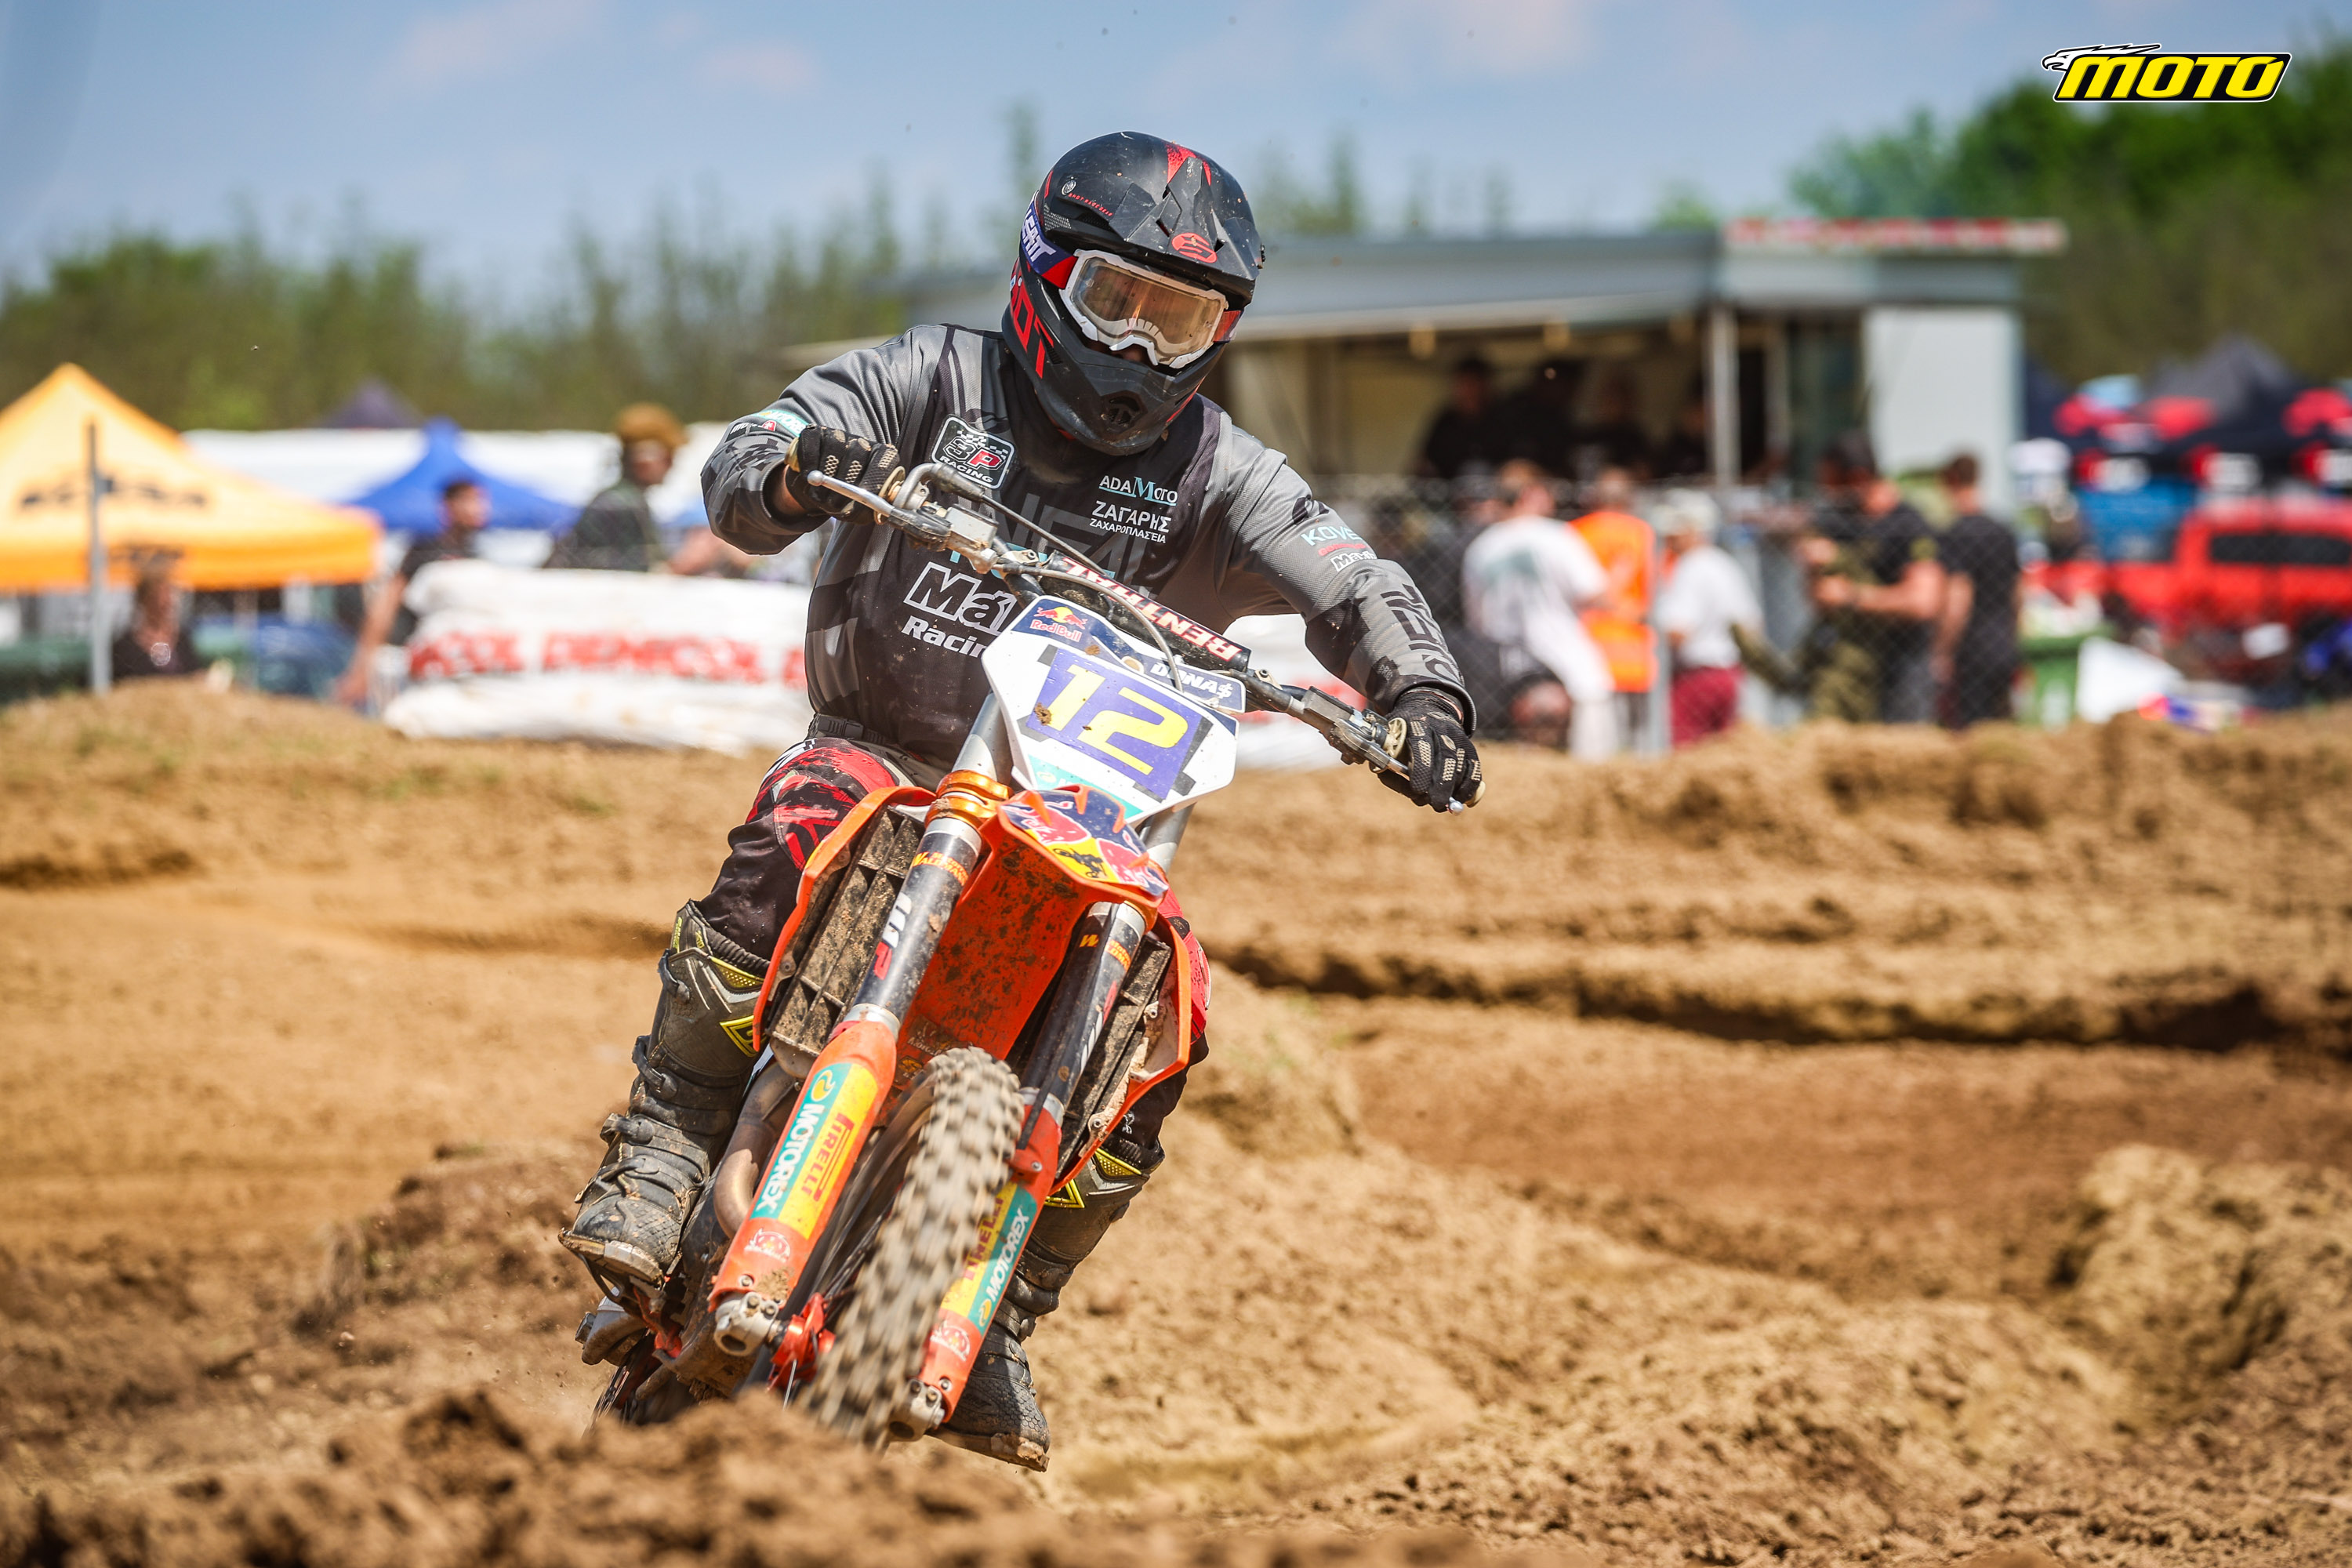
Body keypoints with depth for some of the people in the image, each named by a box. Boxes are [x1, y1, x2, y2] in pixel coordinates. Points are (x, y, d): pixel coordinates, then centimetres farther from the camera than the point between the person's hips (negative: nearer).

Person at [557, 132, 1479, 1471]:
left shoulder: (1212, 470, 1)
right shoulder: (938, 381, -2)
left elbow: (1351, 581, -10)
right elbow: (739, 475, -10)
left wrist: (1422, 691, -31)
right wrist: (793, 471, -35)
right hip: (884, 749, -3)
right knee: (794, 835, -35)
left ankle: (1000, 1322, -2)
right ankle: (660, 1155, -26)